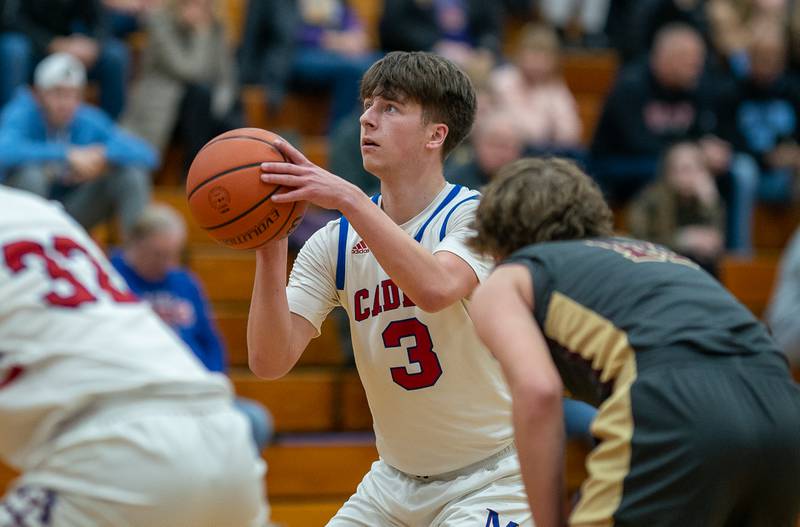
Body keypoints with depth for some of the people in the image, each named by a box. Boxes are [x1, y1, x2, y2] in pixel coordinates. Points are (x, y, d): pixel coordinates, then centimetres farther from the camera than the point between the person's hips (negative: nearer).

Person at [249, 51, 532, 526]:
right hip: (395, 481, 5)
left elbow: (436, 288, -36)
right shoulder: (335, 243, 0)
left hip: (491, 481, -5)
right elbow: (270, 361, -11)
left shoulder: (475, 214, -13)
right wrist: (270, 251, -23)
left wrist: (349, 198, -37)